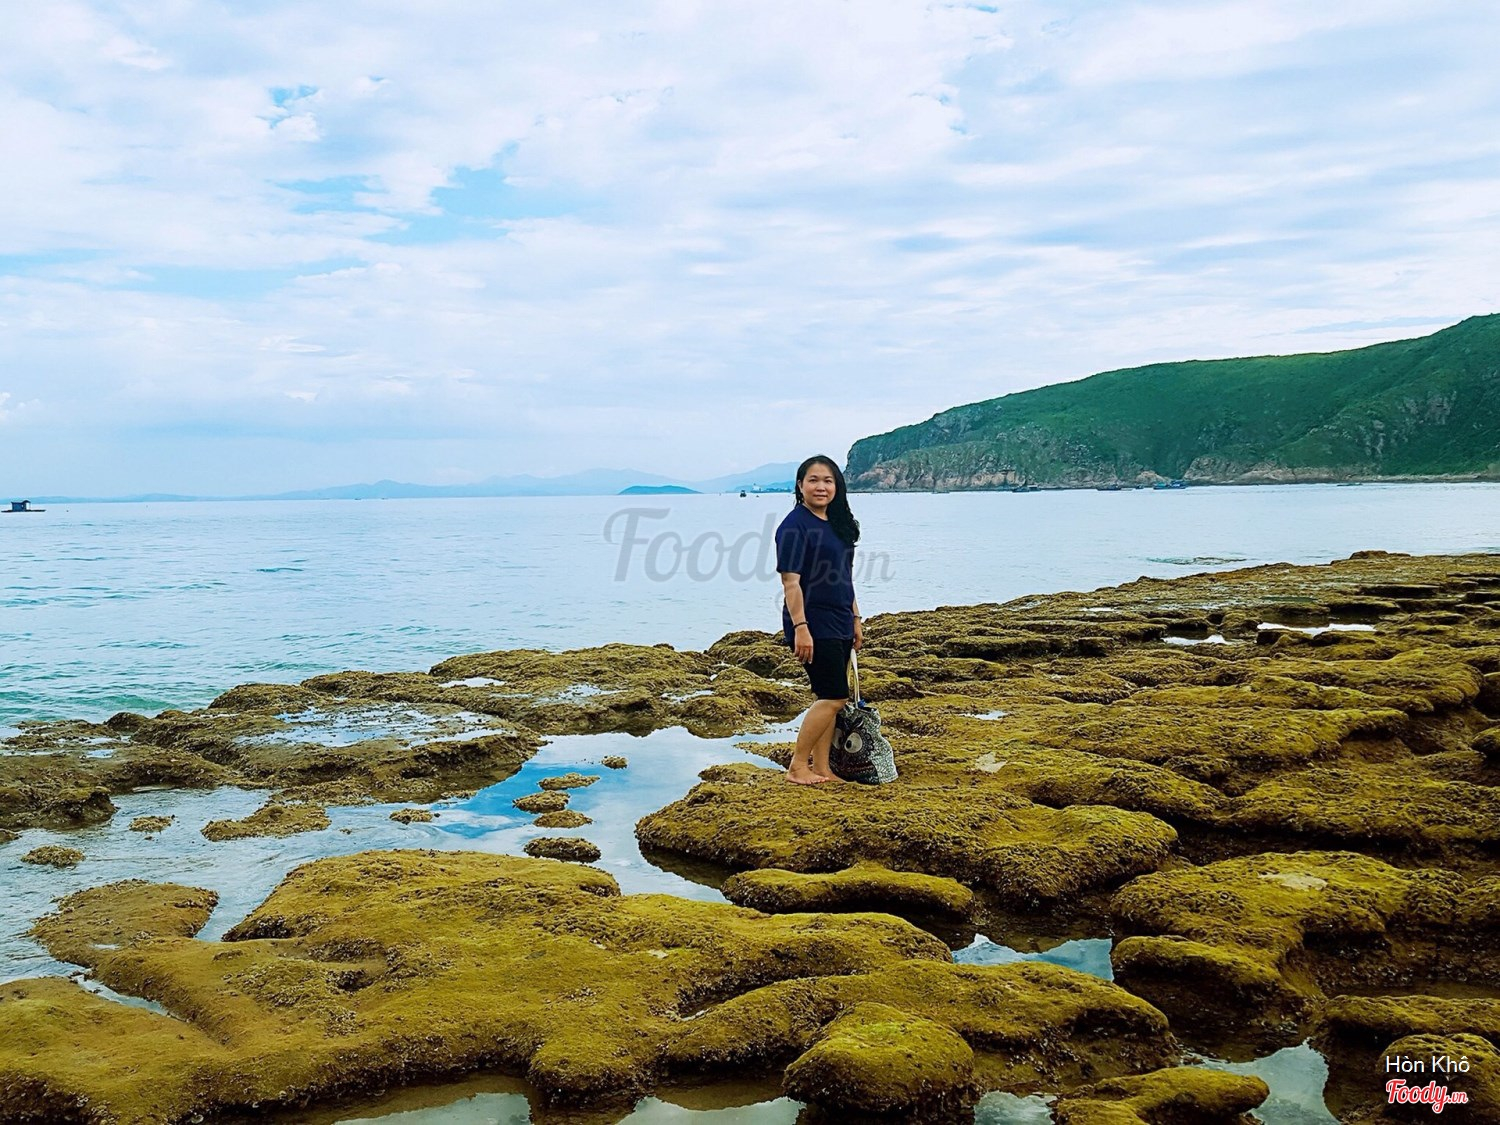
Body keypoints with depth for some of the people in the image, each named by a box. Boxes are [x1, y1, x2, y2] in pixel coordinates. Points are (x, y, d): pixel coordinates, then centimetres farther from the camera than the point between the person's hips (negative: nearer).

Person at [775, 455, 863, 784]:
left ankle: (821, 768, 18)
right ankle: (797, 767, 1)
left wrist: (855, 619, 18)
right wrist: (800, 627, -23)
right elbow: (790, 581, -18)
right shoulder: (795, 525, -12)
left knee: (829, 698, 10)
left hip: (838, 625, 8)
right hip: (812, 625, -8)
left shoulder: (838, 523, 13)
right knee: (834, 696, -9)